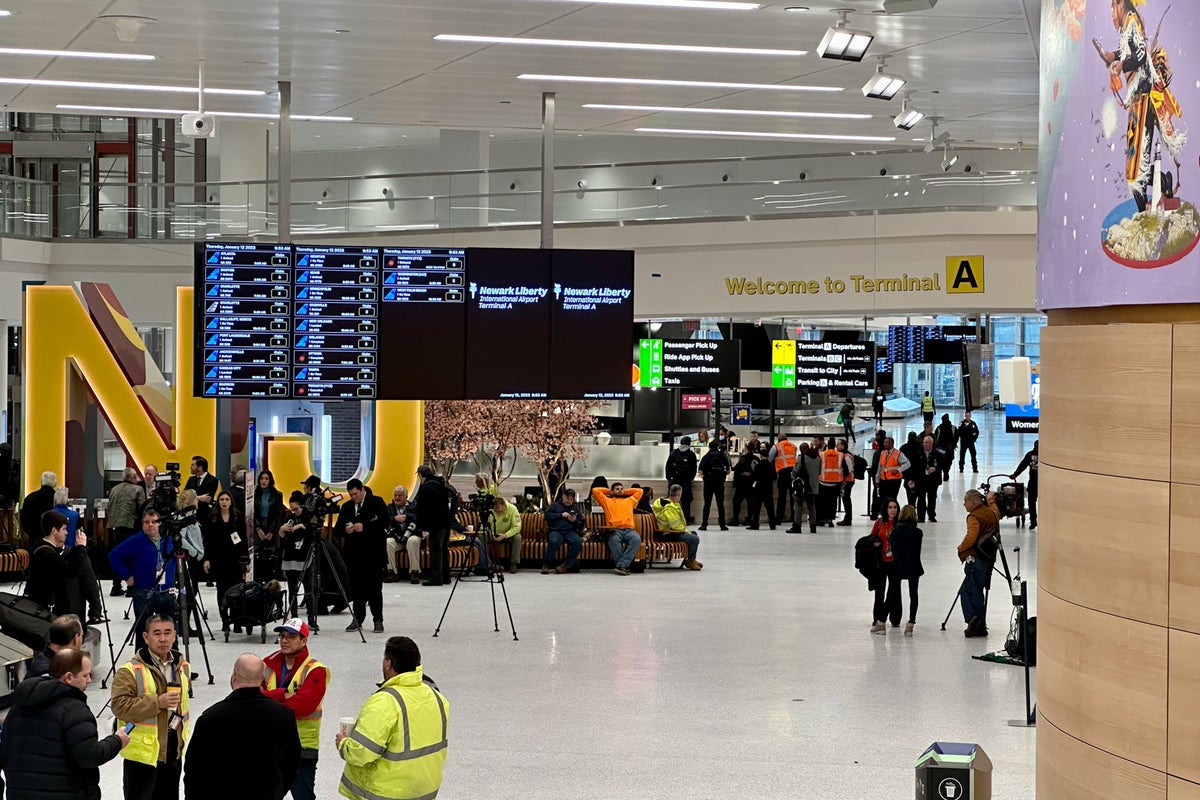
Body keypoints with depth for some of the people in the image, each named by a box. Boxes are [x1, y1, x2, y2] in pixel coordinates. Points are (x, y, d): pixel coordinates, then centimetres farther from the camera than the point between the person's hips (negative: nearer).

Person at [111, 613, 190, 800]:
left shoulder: (183, 667, 9)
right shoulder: (130, 671, -16)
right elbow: (119, 706, -22)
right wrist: (157, 703, -27)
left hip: (174, 750, 7)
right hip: (143, 751, -7)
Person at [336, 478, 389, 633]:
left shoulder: (376, 503, 0)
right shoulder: (346, 507, 13)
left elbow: (384, 520, -12)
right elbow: (337, 529, 10)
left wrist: (365, 526, -20)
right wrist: (345, 530, -13)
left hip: (373, 553, -4)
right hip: (354, 554, 4)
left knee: (374, 588, -2)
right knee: (356, 587, 4)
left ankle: (378, 620, 3)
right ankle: (358, 619, 12)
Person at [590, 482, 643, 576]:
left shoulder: (629, 501, 33)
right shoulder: (607, 501, 27)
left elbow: (639, 491, 38)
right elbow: (595, 490, 22)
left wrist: (625, 492, 38)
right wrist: (609, 491, 33)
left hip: (629, 529, 2)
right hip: (614, 530, -2)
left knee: (636, 539, -34)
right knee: (614, 540, -39)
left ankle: (621, 565, -41)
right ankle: (624, 567, -40)